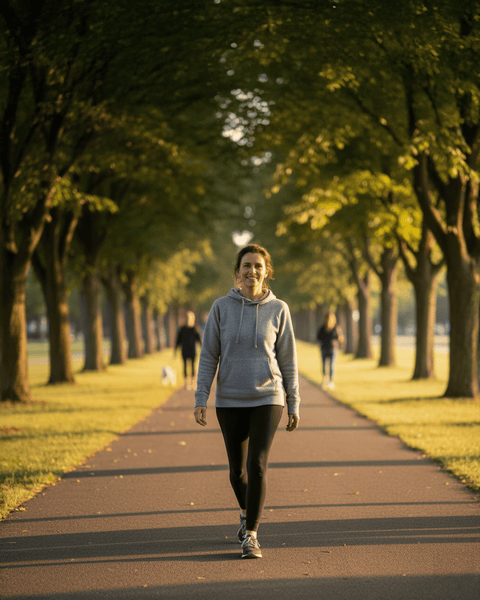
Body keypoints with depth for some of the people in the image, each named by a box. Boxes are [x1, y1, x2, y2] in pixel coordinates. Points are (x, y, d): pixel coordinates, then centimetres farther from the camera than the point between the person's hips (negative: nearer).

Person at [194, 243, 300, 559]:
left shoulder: (278, 309, -1)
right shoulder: (221, 307, 0)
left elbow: (287, 360, 3)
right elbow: (209, 356, 0)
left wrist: (294, 405, 3)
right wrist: (201, 400, -7)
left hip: (267, 399, -1)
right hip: (230, 401, 1)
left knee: (257, 465, -13)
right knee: (237, 469, 12)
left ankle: (251, 536, -3)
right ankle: (248, 513, 41)